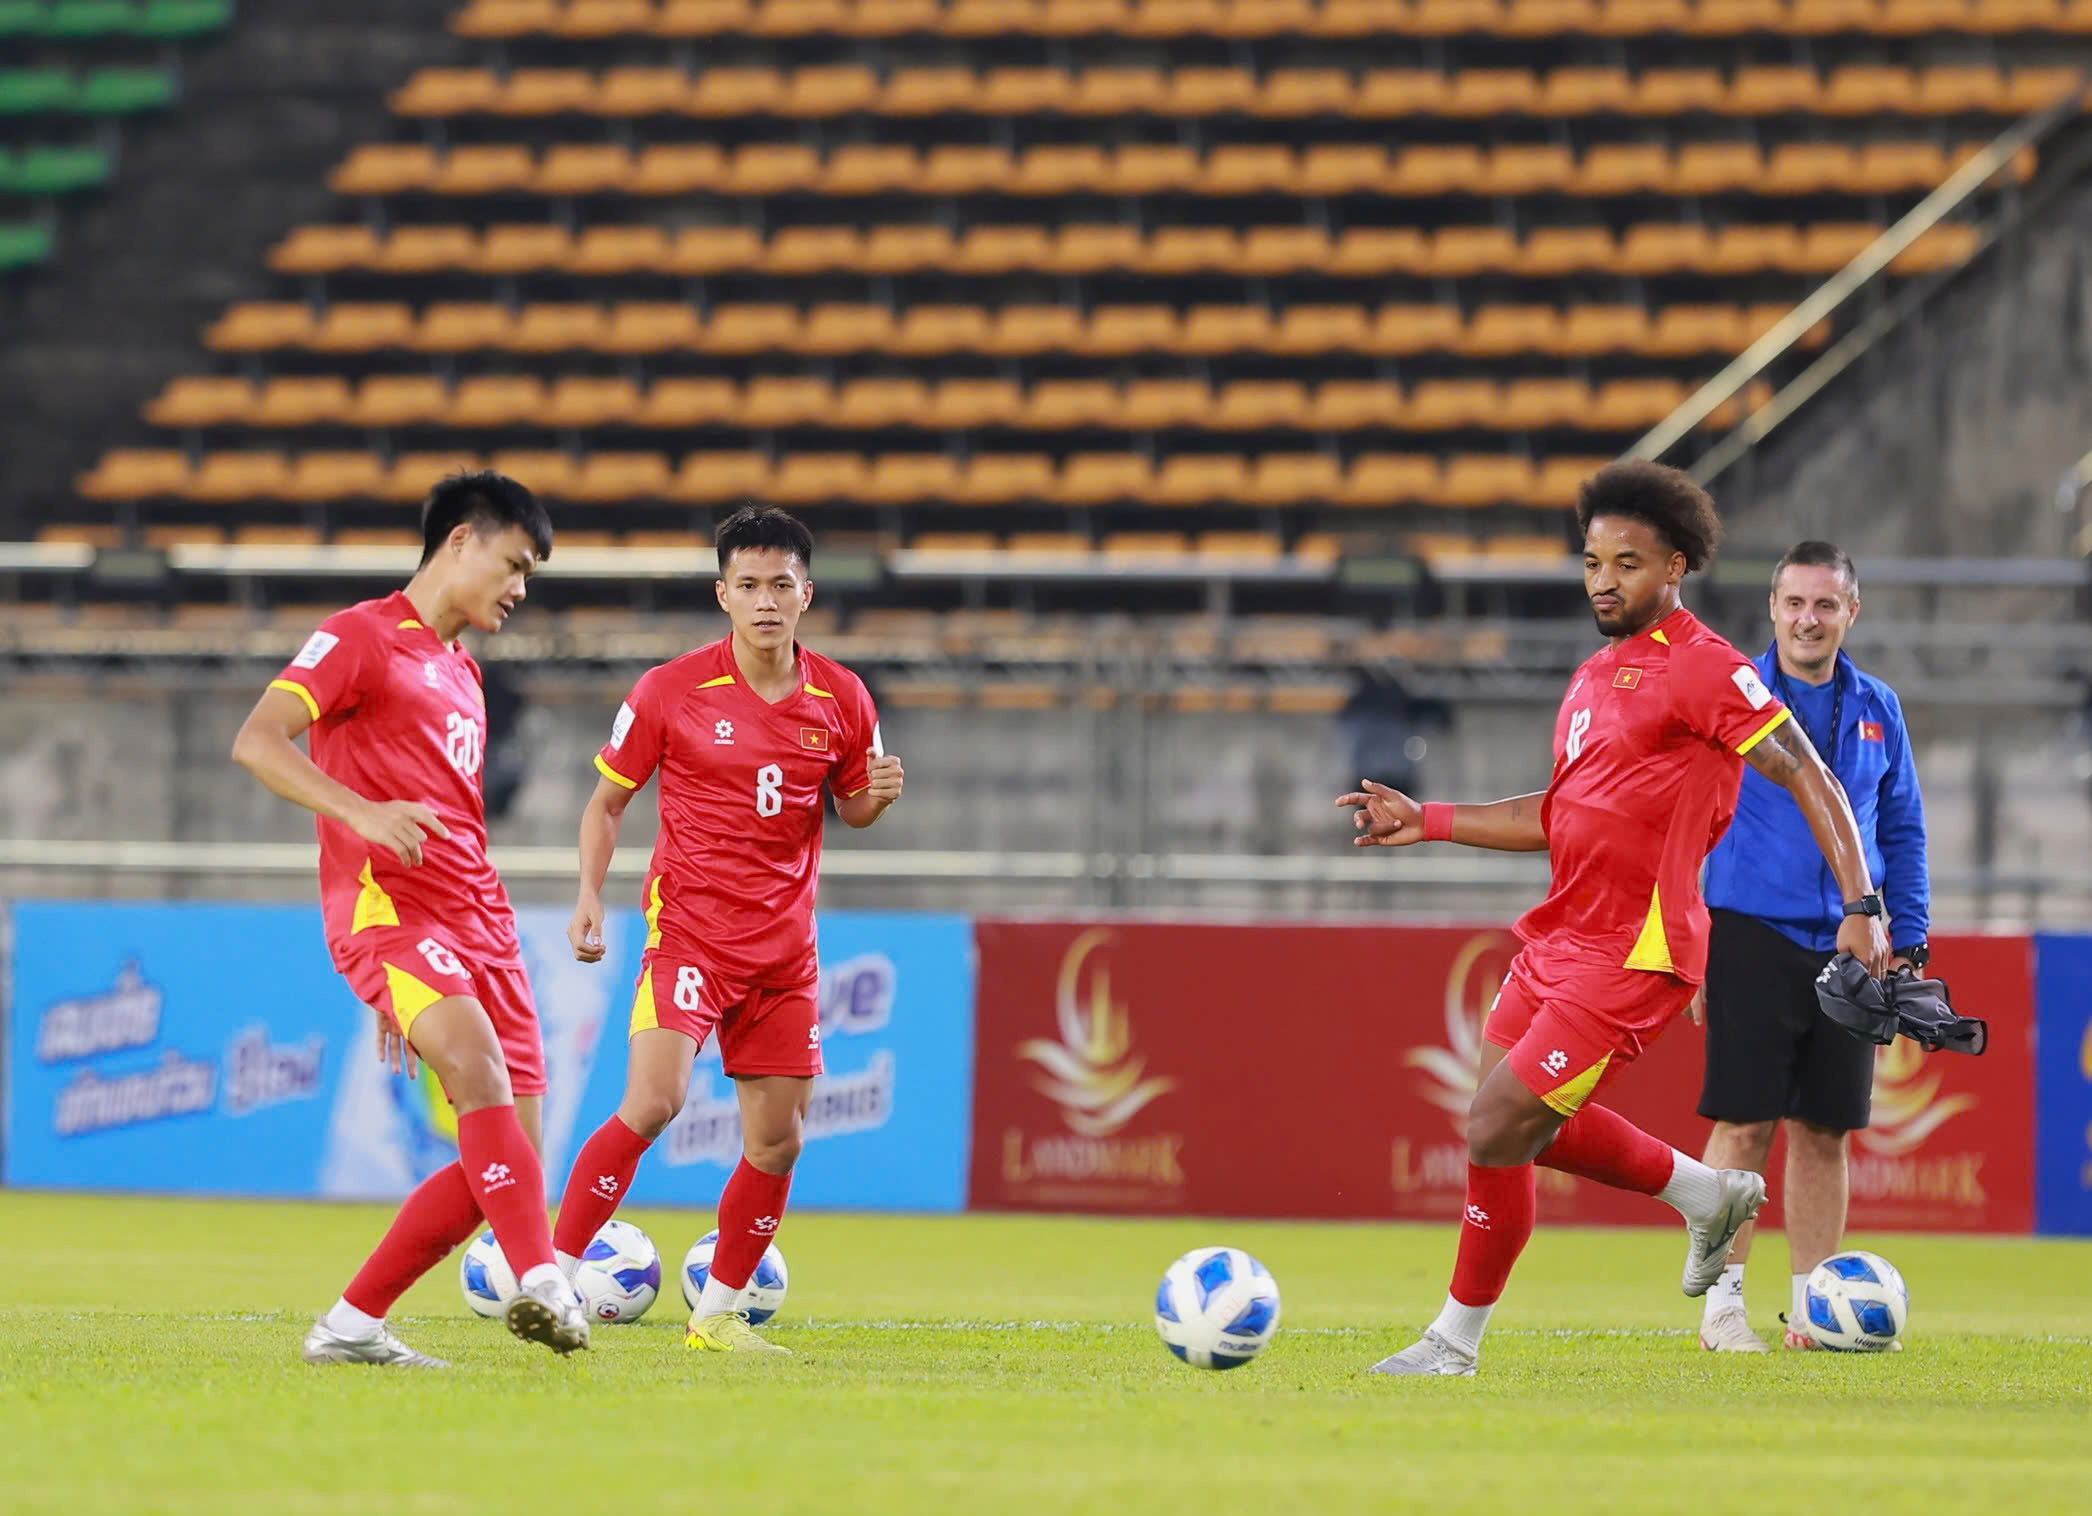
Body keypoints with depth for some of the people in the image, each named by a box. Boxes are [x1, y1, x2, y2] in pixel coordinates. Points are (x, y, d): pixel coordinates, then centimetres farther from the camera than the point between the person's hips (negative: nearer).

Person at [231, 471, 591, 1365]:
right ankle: (542, 1283, -46)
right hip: (386, 907, -8)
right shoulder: (363, 637, 1)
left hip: (475, 922, 8)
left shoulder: (460, 673, 26)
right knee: (478, 1064, -32)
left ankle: (351, 1327, 9)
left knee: (503, 1157, 0)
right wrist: (360, 812, -29)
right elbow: (256, 742, -12)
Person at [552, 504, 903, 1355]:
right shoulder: (672, 692, -7)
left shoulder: (841, 700, 2)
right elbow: (607, 801, 3)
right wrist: (589, 895, -11)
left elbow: (851, 807, 17)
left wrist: (879, 795, -7)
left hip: (785, 948, 4)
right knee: (653, 1102, -22)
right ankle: (554, 1275, -15)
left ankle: (717, 1315, 20)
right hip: (689, 928, -4)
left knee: (778, 1140, 4)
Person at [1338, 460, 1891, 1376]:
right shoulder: (1595, 678, 15)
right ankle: (1710, 1196, 33)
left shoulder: (1702, 669, -12)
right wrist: (1429, 823, 18)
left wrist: (1861, 908, -22)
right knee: (1525, 1123, 16)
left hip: (1634, 955, -9)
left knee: (1498, 1131, -11)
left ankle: (1457, 1341, 4)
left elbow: (1809, 780, -14)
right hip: (1559, 937, 9)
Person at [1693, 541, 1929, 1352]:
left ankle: (1812, 1307, 11)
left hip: (1846, 947, 4)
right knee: (1744, 1125, -7)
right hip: (1752, 940, -3)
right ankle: (1721, 1302, -1)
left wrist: (1908, 946, 10)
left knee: (1824, 1132, 5)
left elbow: (1903, 833, 17)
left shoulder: (1876, 710, 11)